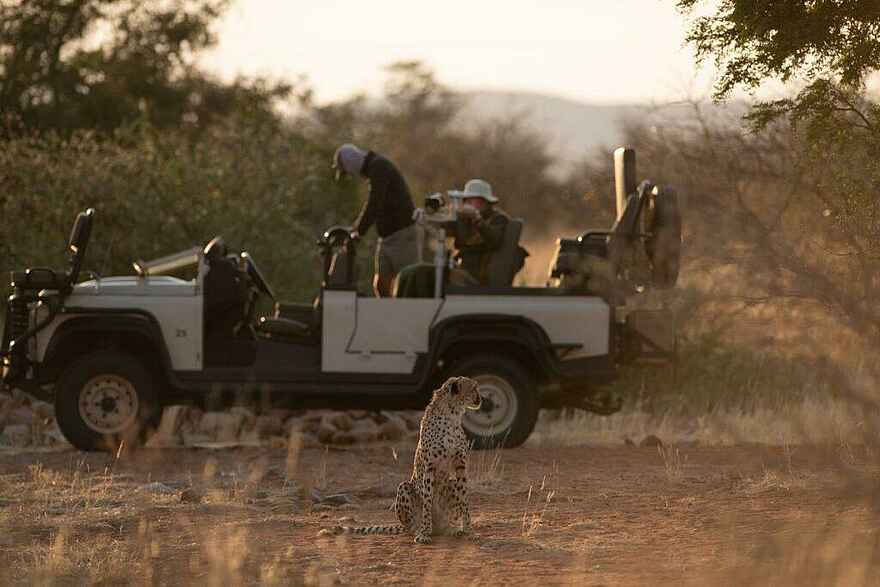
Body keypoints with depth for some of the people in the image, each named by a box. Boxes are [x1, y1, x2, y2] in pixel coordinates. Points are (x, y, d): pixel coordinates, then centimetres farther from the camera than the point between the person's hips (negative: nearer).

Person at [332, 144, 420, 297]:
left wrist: (358, 231, -16)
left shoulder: (379, 167, -14)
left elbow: (374, 204, -20)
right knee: (380, 284, 5)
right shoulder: (374, 169, 18)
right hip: (387, 236, 10)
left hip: (403, 234, -10)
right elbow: (371, 206, 26)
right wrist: (352, 228, 21)